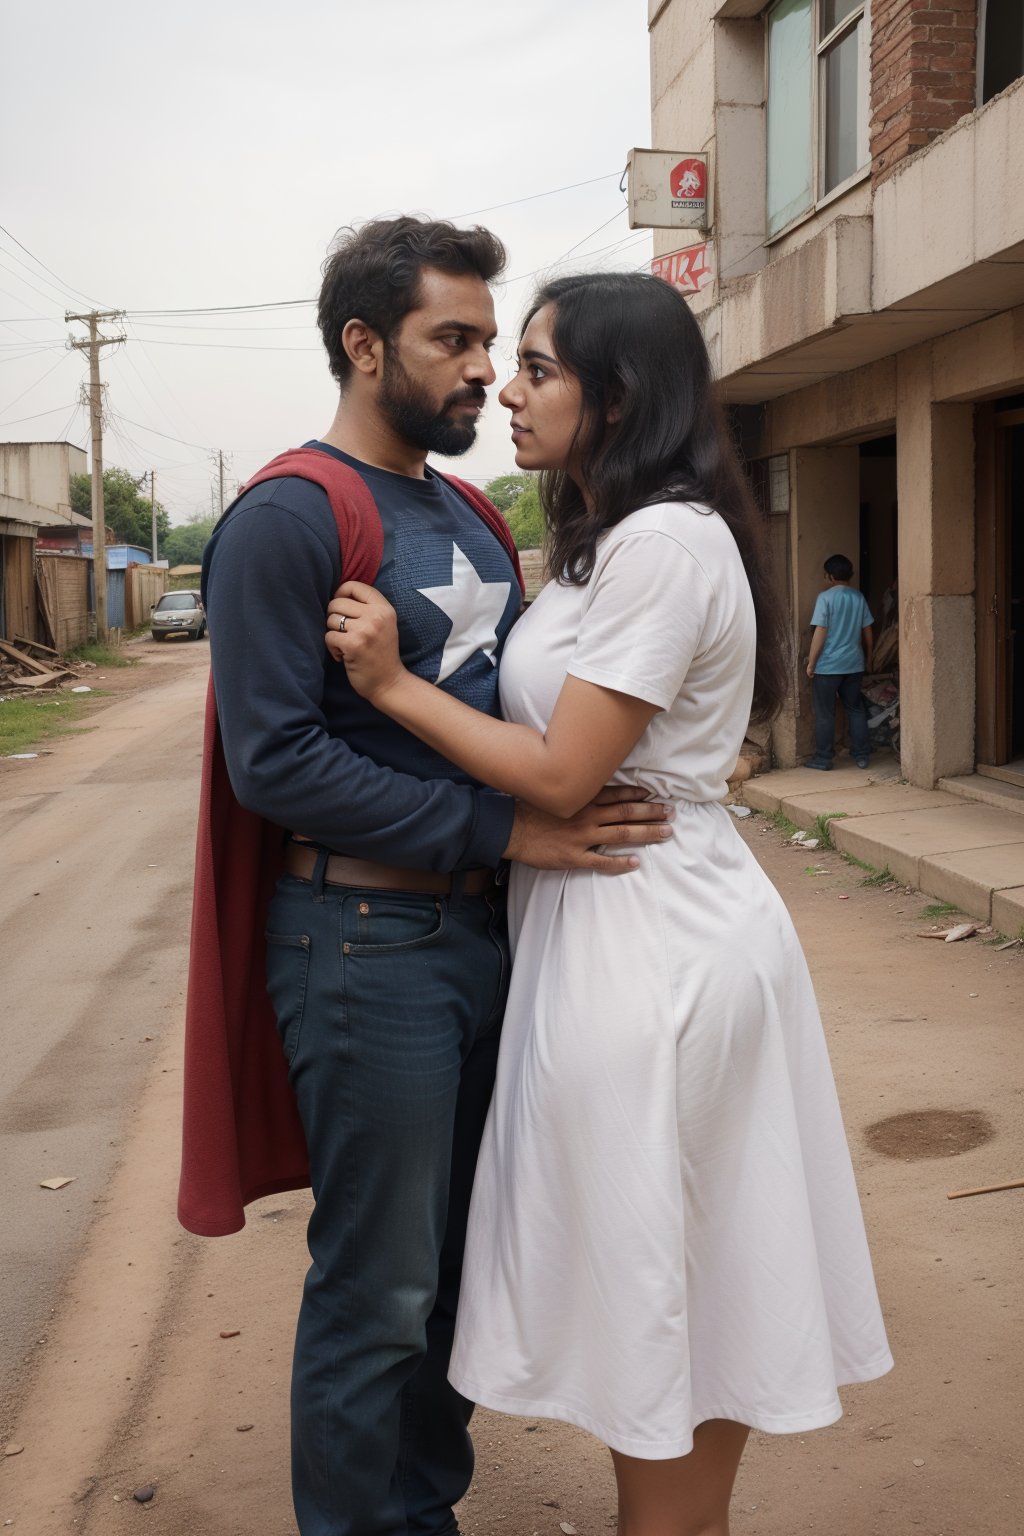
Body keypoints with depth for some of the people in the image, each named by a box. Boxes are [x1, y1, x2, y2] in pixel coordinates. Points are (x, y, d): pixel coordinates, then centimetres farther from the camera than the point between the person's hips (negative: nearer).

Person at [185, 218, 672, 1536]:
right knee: (378, 1290, 4)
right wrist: (503, 829, -22)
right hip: (367, 943, -8)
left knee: (455, 1262, 20)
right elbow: (276, 760, -20)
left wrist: (667, 765, 3)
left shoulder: (472, 519, 14)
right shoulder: (288, 517, -12)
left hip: (478, 931, 8)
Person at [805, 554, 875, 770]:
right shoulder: (859, 597, 5)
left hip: (828, 665, -5)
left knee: (825, 713, 3)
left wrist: (811, 662, -8)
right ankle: (862, 755, 14)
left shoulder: (825, 597, -11)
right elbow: (868, 632, 10)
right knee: (856, 709, 13)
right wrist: (868, 659, 22)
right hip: (854, 664, 5)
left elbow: (820, 632, -14)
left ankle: (823, 759, 7)